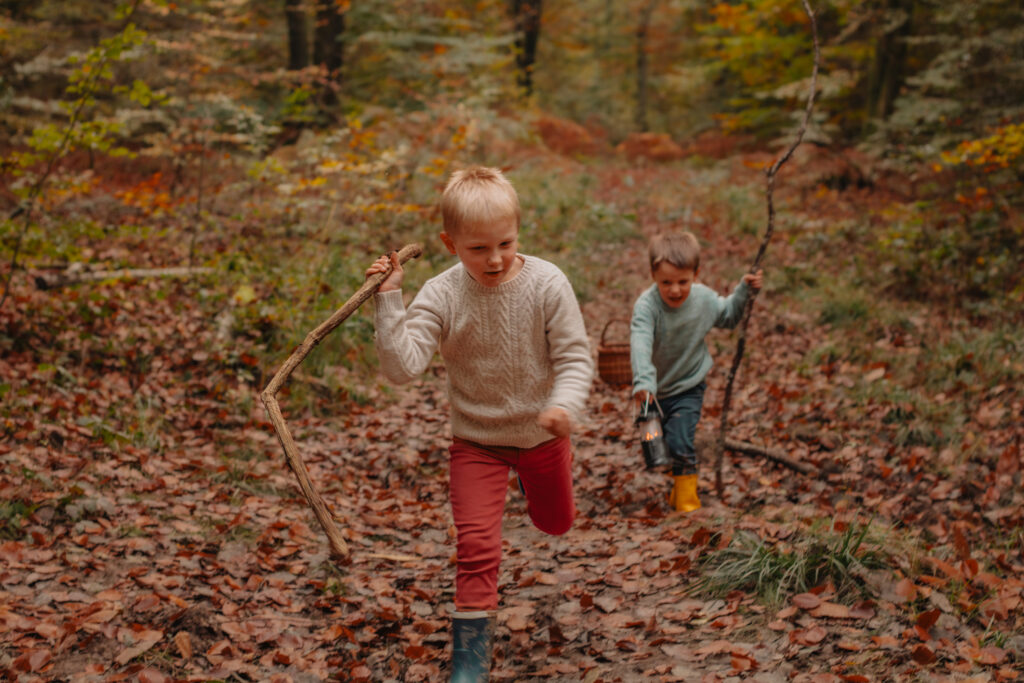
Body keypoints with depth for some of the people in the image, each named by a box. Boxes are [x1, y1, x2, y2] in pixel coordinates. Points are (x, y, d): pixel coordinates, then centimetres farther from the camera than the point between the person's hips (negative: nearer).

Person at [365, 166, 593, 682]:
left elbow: (574, 358, -15)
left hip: (540, 431, 2)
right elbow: (402, 367, -27)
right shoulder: (441, 296, -20)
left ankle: (543, 472, 62)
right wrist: (388, 300, -35)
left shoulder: (546, 285, -20)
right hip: (476, 439, -1)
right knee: (476, 546, -8)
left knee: (555, 523, 25)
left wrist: (564, 405, -34)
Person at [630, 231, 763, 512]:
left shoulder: (705, 299, -14)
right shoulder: (646, 305, -27)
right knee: (659, 441, 19)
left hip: (688, 387, 0)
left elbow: (728, 315, 10)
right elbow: (640, 344, -43)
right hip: (655, 388, 0)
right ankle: (678, 480, 48)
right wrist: (643, 381, -58)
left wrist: (744, 291, -5)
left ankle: (687, 501, 4)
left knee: (680, 443, -14)